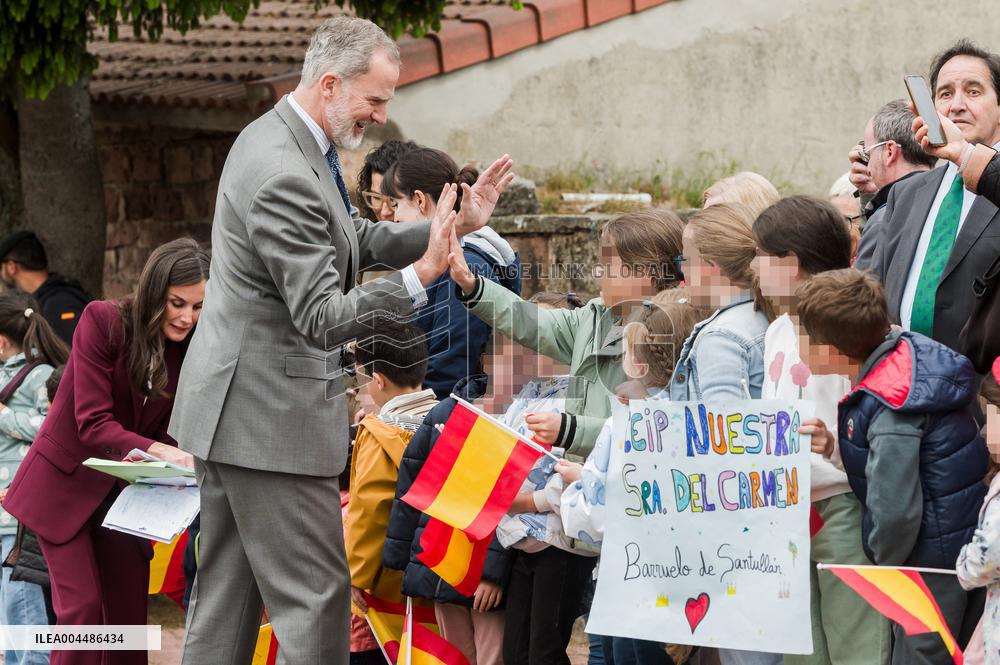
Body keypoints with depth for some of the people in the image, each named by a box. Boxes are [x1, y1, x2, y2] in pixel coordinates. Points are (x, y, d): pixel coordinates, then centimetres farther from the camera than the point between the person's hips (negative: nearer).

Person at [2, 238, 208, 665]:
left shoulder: (189, 350, -2)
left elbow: (167, 432, 0)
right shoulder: (104, 322, -18)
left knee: (130, 612, 3)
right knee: (82, 607, -13)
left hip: (124, 491, 5)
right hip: (65, 483, -5)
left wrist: (183, 463, -23)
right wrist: (156, 451, -39)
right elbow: (92, 425, -24)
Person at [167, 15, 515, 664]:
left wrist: (457, 223, 7)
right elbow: (324, 318, -24)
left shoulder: (283, 138, 10)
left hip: (234, 409, 11)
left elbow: (360, 240, 17)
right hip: (270, 414, -11)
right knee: (316, 595, -7)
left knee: (228, 594, 14)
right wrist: (421, 276, -33)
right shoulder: (284, 175, -24)